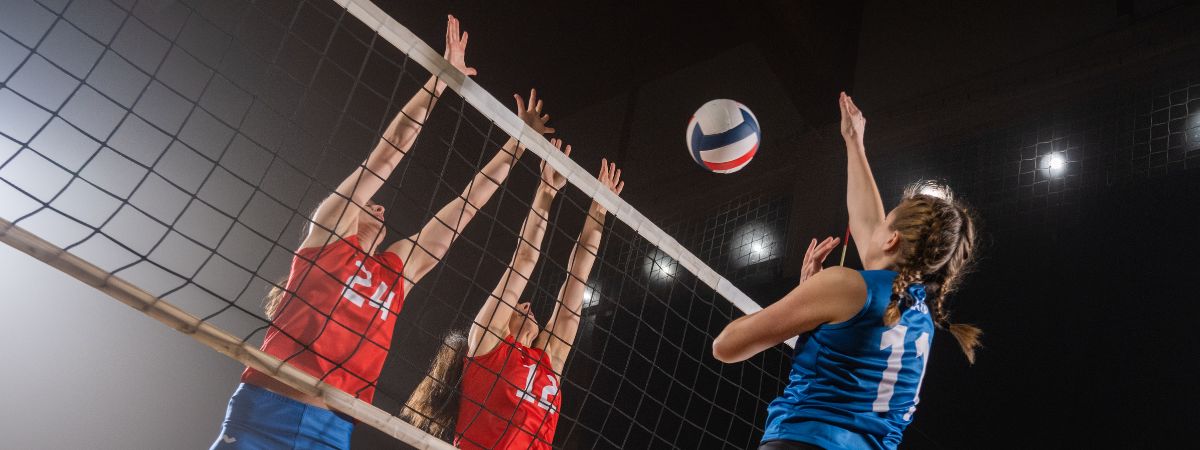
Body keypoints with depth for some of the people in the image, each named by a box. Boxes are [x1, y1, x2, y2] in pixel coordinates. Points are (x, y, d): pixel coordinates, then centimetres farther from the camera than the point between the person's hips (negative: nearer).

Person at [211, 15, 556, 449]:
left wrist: (517, 143, 29)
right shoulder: (327, 231, 10)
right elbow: (387, 154, 7)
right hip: (263, 413, -4)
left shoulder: (398, 270, 20)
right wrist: (442, 77, 6)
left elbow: (466, 204, 24)